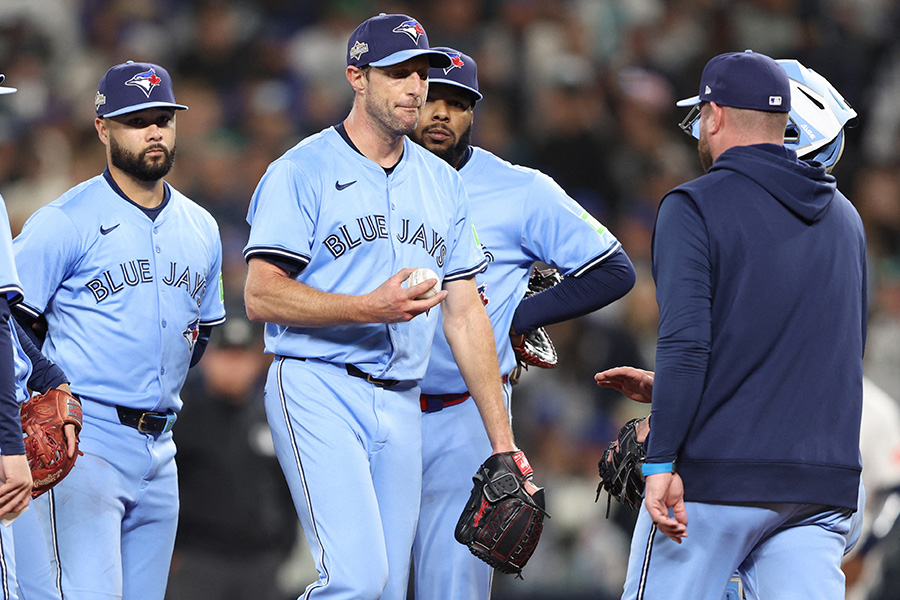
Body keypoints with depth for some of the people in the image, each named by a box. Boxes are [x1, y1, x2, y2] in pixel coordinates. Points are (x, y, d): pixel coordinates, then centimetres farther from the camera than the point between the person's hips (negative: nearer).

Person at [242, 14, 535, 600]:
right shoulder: (303, 171, -3)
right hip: (319, 393, -6)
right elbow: (262, 295, -10)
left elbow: (465, 313, 16)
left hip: (402, 405, 6)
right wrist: (370, 308, -22)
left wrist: (502, 440, 11)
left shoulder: (441, 182, 16)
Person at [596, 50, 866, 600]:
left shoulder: (695, 206, -4)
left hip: (715, 473, -5)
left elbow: (686, 342, -16)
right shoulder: (845, 218, 16)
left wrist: (661, 462, -17)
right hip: (826, 483, 5)